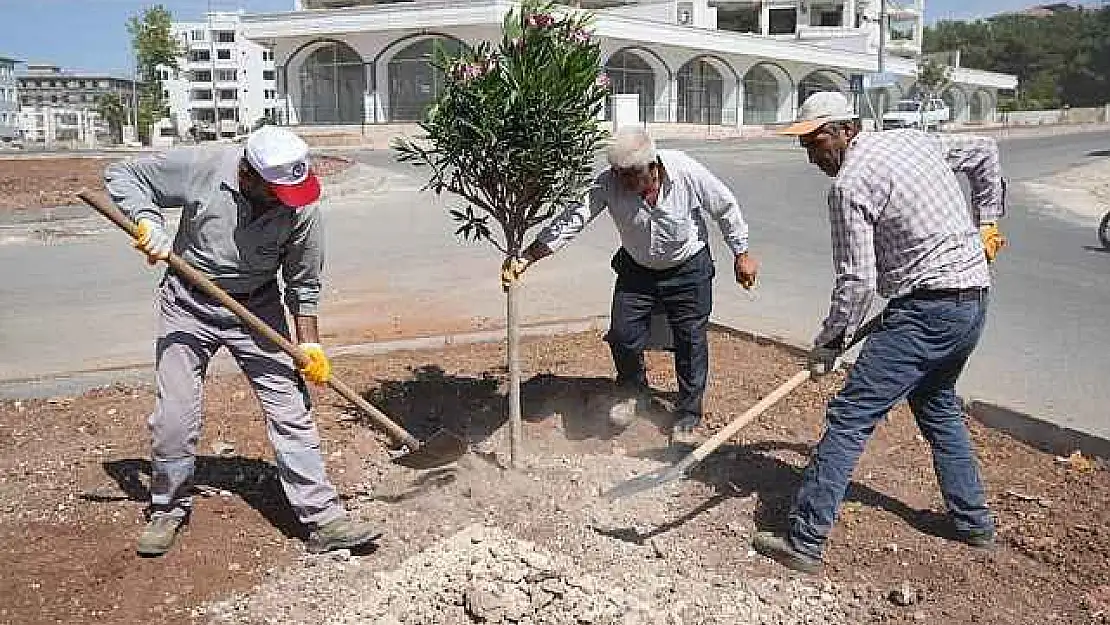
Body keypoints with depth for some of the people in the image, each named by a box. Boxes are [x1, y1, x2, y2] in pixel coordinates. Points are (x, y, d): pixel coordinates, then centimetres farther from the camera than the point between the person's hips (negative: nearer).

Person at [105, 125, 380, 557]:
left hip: (257, 311, 0)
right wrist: (146, 222, -24)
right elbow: (121, 174, -7)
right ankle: (168, 509, 27)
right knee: (174, 419, 2)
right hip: (187, 307, 0)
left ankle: (324, 520, 2)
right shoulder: (202, 166, -21)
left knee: (292, 410, -5)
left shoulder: (302, 207, -18)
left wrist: (309, 343, -11)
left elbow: (303, 283, -6)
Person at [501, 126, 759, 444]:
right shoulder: (608, 184, -25)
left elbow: (726, 208, -11)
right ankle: (633, 393, 27)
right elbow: (570, 220, -31)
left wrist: (741, 254, -2)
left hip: (688, 269, -1)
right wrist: (525, 258, -42)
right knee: (622, 335, -4)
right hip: (637, 269, 2)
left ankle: (687, 417, 19)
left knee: (691, 340, 1)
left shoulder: (687, 172, -27)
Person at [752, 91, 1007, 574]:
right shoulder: (915, 139, 13)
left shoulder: (850, 184, -13)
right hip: (975, 297, 10)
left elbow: (857, 281, -16)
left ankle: (805, 541, -8)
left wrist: (828, 343, -5)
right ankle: (972, 520, 37)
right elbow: (985, 153, 27)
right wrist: (986, 223, 27)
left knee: (850, 417, -9)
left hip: (927, 308, -10)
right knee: (936, 404, 28)